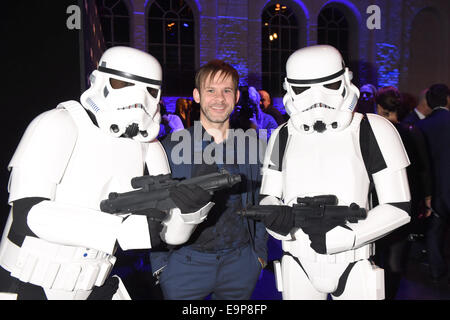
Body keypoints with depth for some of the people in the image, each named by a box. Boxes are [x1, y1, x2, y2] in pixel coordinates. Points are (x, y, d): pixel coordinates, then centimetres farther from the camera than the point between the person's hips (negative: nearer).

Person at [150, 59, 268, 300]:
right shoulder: (172, 147, -2)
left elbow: (259, 203, 10)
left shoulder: (251, 145, 3)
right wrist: (160, 264, -2)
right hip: (185, 262, -1)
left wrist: (260, 252, 6)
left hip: (240, 263, 2)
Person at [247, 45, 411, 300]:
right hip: (298, 264, 3)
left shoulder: (373, 131, -8)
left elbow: (399, 207, -9)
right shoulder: (283, 136, 3)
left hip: (353, 265, -2)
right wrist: (280, 217, -19)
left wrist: (339, 237, -18)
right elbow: (268, 198, 5)